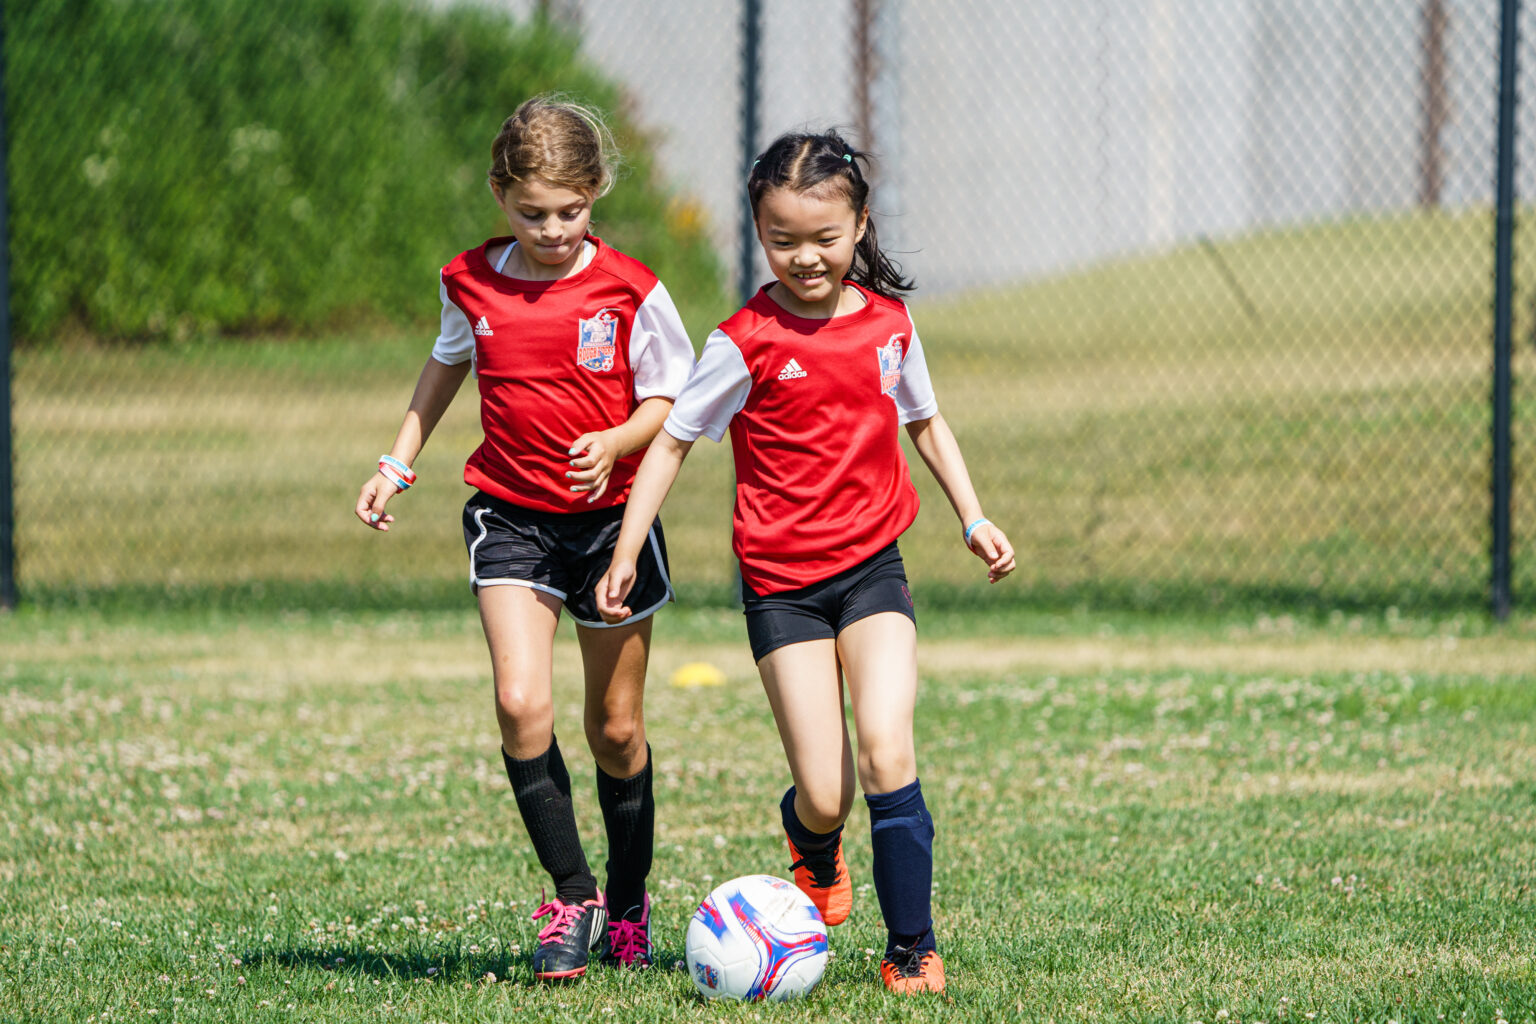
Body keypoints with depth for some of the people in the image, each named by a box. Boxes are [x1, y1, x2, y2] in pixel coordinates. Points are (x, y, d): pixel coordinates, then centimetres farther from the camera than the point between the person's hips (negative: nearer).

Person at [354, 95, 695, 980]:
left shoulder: (629, 289, -10)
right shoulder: (472, 284, -1)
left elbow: (670, 400, -3)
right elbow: (447, 366, 19)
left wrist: (618, 442, -23)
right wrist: (398, 463, 16)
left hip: (611, 517, -1)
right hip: (509, 517, 1)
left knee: (617, 729, 9)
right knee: (521, 705, -18)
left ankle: (629, 903, 29)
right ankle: (573, 901, -7)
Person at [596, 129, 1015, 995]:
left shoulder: (888, 322, 1)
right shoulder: (749, 341, -10)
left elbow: (925, 422, 19)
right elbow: (673, 440, -1)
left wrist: (973, 517, 13)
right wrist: (626, 552, -4)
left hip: (873, 566, 2)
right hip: (782, 582, -2)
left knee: (886, 750, -18)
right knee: (825, 794, -5)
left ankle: (914, 948, -6)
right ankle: (815, 851, 34)